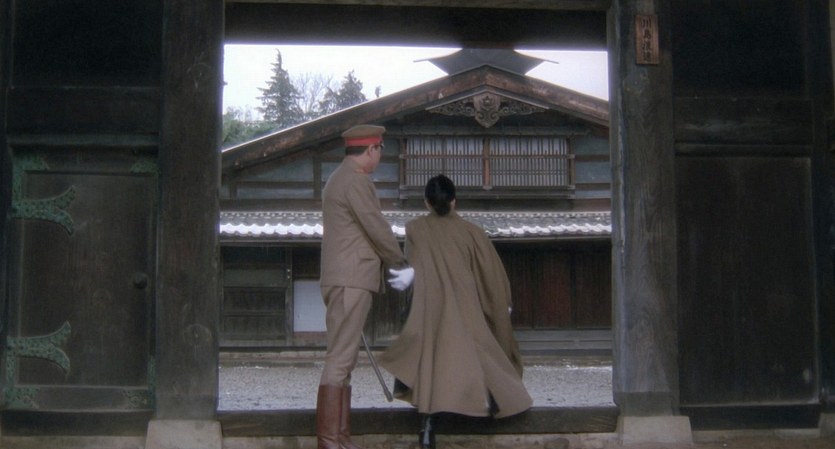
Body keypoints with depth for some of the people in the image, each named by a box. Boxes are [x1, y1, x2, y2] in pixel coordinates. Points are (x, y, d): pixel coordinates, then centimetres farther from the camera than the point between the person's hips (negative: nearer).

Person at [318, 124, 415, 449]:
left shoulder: (339, 179, 20)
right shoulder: (355, 181, -12)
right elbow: (377, 229, -13)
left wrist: (391, 265, 18)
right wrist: (401, 266, 0)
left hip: (347, 280, 11)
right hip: (350, 280, -11)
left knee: (344, 359, 11)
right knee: (340, 359, -11)